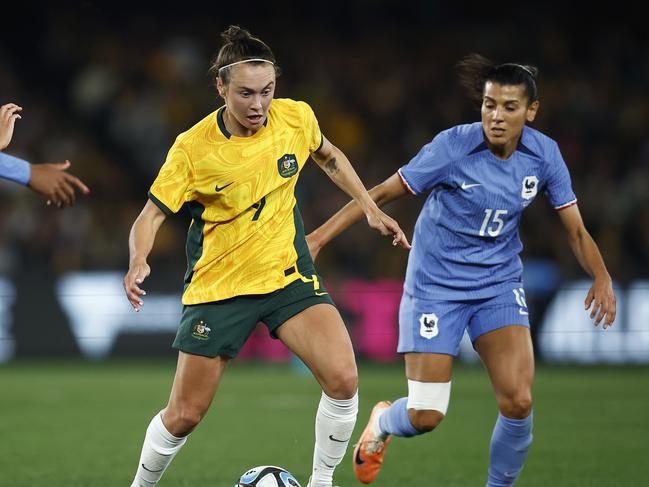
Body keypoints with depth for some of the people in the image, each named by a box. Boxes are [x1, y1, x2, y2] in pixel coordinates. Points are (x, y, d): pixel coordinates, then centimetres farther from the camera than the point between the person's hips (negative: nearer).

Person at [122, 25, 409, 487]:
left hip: (289, 274, 2)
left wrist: (370, 207, 12)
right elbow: (152, 215, -12)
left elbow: (328, 156, 15)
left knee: (343, 379, -20)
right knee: (184, 415, 2)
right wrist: (139, 262, -31)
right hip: (217, 287, -2)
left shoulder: (296, 118, -8)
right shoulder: (193, 147, -17)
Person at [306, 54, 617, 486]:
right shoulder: (454, 146, -19)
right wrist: (319, 236, -14)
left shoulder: (544, 154, -8)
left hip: (499, 284, 3)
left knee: (518, 402, -15)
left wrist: (602, 278, -19)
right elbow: (383, 193, -11)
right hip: (435, 285, -3)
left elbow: (576, 230, -1)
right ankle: (383, 422, 32)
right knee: (426, 416, -6)